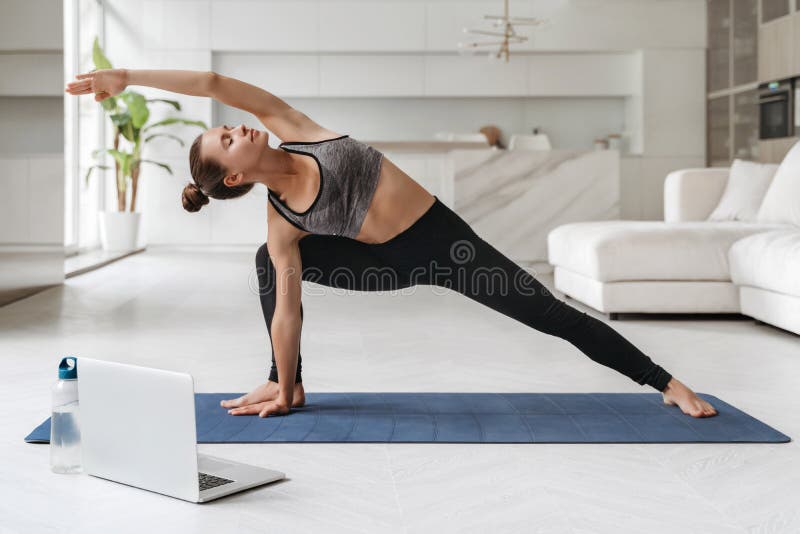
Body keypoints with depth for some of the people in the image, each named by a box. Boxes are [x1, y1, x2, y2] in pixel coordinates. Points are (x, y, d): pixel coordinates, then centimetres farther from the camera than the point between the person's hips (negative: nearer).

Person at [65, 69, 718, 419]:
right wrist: (281, 390, -4)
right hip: (395, 265, 2)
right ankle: (289, 384, 8)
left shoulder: (291, 129, -8)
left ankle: (665, 382, 4)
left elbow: (215, 84, -10)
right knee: (270, 264, -1)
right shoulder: (281, 224, -8)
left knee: (553, 315, -6)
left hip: (446, 239, -1)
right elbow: (285, 308, -6)